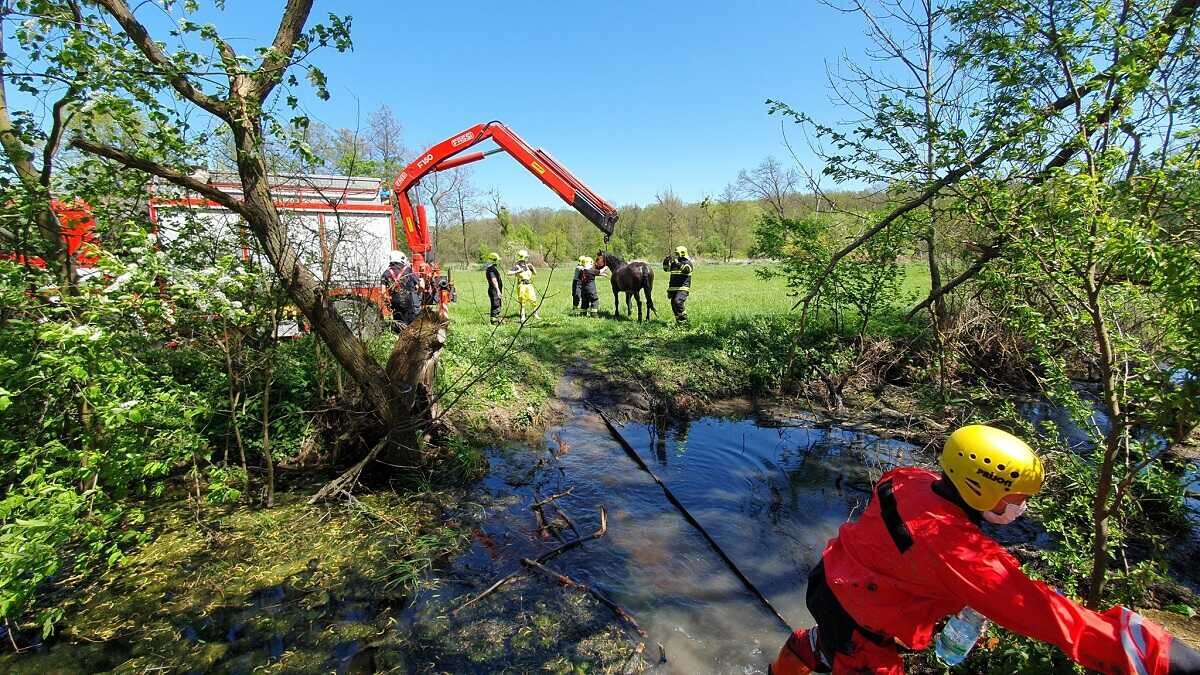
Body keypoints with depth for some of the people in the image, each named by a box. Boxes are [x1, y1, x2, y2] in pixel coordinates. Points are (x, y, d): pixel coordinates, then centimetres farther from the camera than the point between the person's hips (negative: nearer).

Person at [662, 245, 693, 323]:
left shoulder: (687, 262, -4)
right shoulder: (674, 263, 16)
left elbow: (686, 270, -24)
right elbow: (666, 268, 24)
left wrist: (678, 263, -32)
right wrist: (666, 261, 5)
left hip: (683, 288, -7)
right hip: (673, 288, 7)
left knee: (678, 302, -24)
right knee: (673, 305, 7)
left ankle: (684, 318, -11)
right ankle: (678, 321, 19)